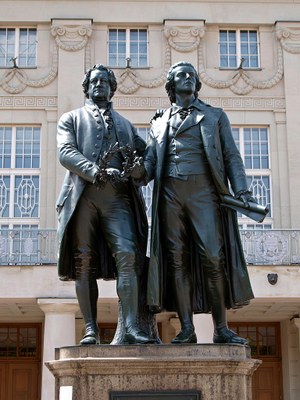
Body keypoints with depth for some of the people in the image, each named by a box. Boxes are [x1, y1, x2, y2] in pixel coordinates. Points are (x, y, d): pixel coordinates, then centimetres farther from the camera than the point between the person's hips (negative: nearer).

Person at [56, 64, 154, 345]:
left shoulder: (124, 124, 29)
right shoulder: (71, 119, 20)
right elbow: (66, 152, 1)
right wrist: (97, 172, -15)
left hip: (117, 196, 1)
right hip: (82, 194, -1)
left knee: (127, 255, -15)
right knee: (84, 261, -6)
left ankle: (131, 327, -20)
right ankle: (90, 329, -4)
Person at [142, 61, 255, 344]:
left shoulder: (215, 116, 19)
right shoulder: (159, 122, 23)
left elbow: (231, 156, 11)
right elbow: (150, 161, 14)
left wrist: (241, 190, -3)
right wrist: (139, 173, -10)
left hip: (203, 190, -2)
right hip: (170, 191, 2)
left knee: (213, 257, -11)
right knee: (177, 259, -3)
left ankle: (221, 329, -6)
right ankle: (186, 329, -1)